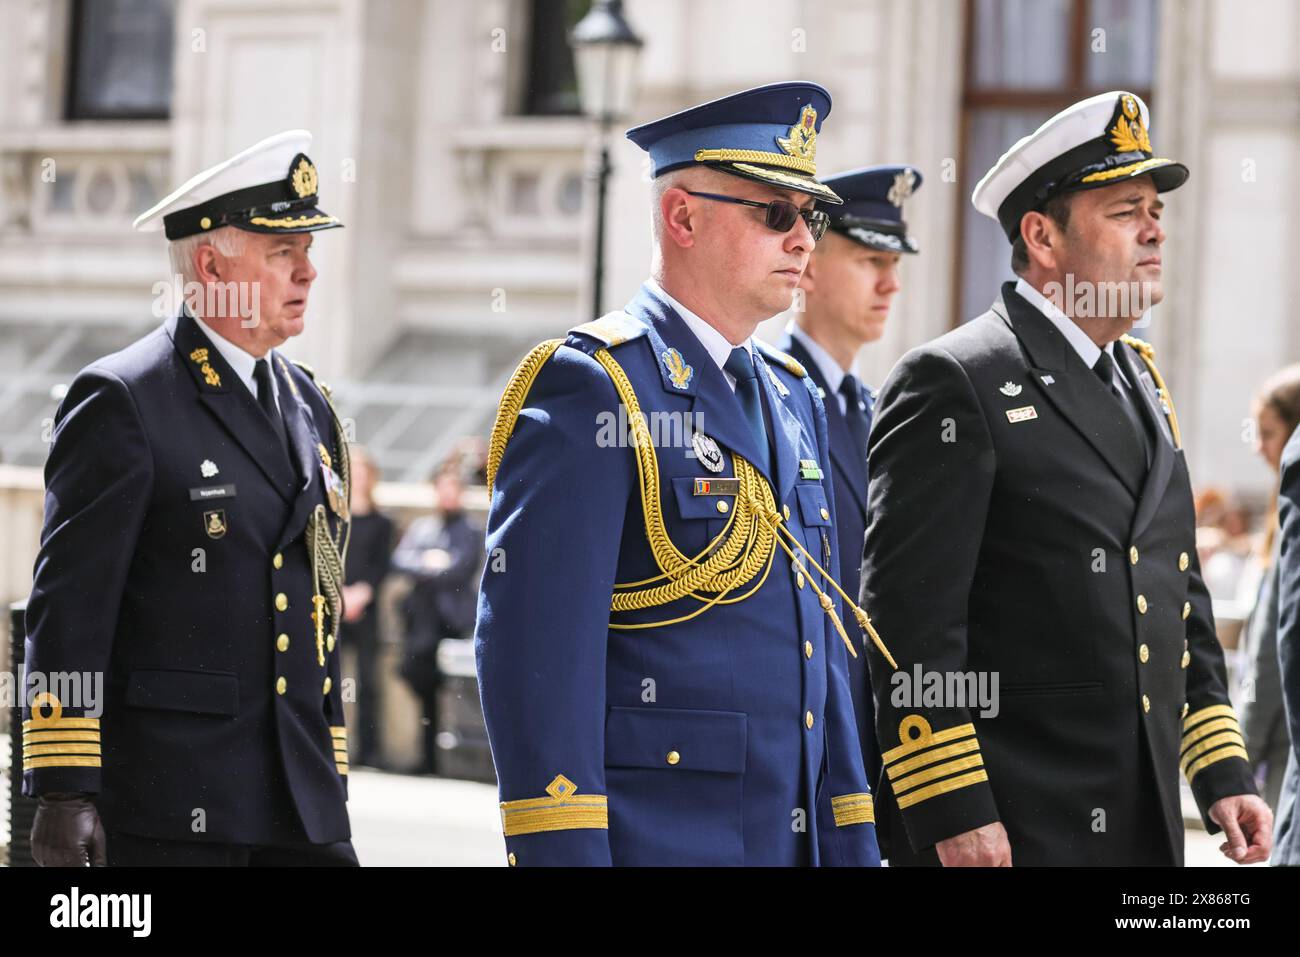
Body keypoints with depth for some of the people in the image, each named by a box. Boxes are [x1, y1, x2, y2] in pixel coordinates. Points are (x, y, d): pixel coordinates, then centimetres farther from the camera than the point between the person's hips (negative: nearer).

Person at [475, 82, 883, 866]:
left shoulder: (795, 398, 16)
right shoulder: (590, 385, -9)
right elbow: (532, 644, -16)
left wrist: (853, 844, 14)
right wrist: (561, 850, -20)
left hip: (792, 836, 7)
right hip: (647, 838, -7)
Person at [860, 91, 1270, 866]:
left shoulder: (1145, 386, 16)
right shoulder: (954, 385, -9)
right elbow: (912, 616, -15)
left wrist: (1224, 774, 14)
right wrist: (951, 814, -19)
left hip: (1143, 823, 7)